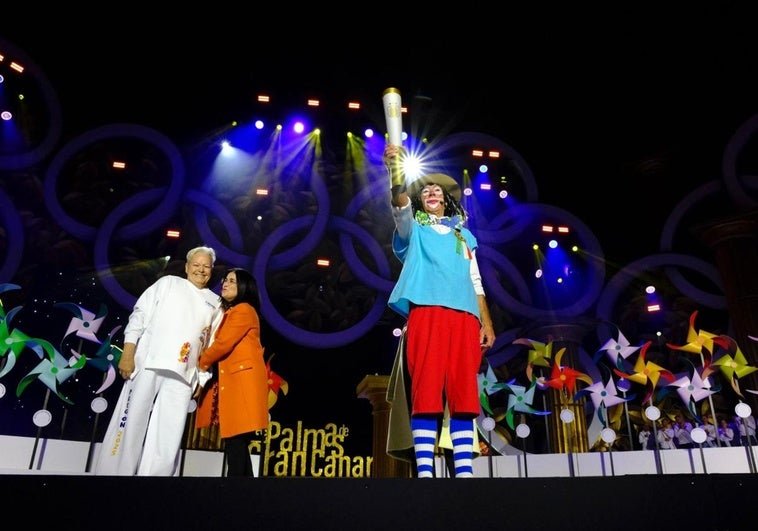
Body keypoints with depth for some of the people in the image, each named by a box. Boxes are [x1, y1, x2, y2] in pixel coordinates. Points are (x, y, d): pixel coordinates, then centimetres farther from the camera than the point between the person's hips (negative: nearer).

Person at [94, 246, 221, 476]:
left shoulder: (215, 302, 16)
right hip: (149, 363, -2)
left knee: (168, 435, -1)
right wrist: (128, 354, -7)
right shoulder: (168, 283, 8)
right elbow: (139, 316, 2)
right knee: (130, 423, 1)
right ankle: (113, 471, 12)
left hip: (182, 374, 2)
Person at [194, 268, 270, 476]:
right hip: (232, 380, 10)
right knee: (237, 441, 7)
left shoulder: (244, 310, -5)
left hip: (243, 379, -9)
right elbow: (220, 344, 19)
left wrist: (200, 364, 0)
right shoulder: (230, 312, 25)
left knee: (236, 440, -11)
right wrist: (205, 364, 4)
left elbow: (223, 344, -12)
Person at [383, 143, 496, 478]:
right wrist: (396, 171, -22)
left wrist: (486, 322, 9)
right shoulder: (414, 228, 19)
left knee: (463, 391, -2)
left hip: (464, 316, 3)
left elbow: (475, 281, 21)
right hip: (426, 312, -3)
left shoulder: (463, 235, 27)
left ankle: (464, 471, 0)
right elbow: (400, 207, -5)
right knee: (426, 389, -9)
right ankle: (424, 471, -8)